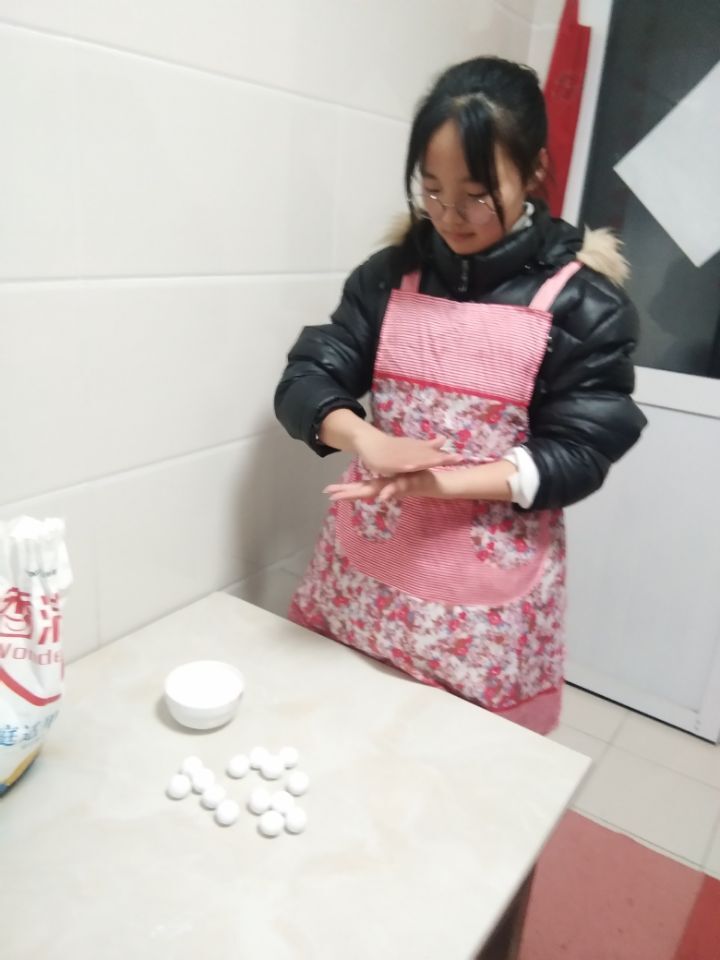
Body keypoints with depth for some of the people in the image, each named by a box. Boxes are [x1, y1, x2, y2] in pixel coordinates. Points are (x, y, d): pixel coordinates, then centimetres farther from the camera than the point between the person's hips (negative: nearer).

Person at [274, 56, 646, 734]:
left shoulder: (582, 302, -6)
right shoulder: (390, 274, 2)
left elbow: (578, 455, -10)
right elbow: (305, 380, -3)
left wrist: (443, 480, -24)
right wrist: (366, 439, -25)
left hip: (486, 598, -2)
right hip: (362, 571, 3)